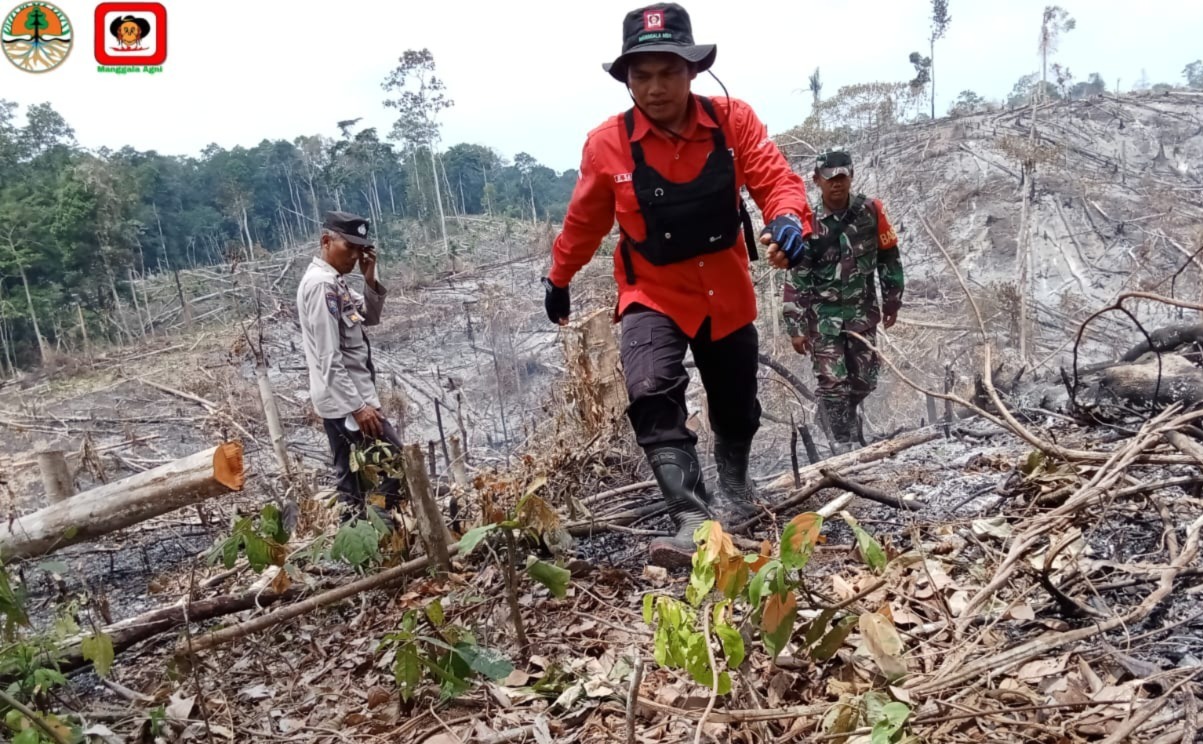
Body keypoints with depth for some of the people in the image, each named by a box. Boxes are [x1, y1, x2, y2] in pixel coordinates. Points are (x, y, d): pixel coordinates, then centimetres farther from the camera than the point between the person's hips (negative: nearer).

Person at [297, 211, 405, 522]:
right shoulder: (322, 284, -18)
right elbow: (329, 359, -23)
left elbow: (371, 317, 19)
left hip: (341, 401, 10)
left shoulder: (334, 282, 11)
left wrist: (370, 280, 2)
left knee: (349, 474, 13)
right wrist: (358, 406, -24)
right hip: (346, 400, -10)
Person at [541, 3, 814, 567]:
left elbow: (775, 177, -14)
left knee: (736, 407, 19)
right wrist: (558, 278, 14)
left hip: (727, 294, 3)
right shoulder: (607, 144, -14)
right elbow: (584, 220, 1)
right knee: (652, 396, -29)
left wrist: (788, 216, -38)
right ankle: (692, 520, -25)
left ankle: (733, 485, 49)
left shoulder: (733, 121, -11)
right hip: (653, 296, -2)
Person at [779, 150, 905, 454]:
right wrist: (796, 327, -10)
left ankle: (848, 413, 40)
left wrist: (892, 300, 11)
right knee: (832, 381, -6)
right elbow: (797, 280, -9)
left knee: (864, 378, 10)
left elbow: (889, 256, 6)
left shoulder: (871, 211, -6)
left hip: (863, 309, 3)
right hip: (824, 313, -2)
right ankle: (843, 443, 5)